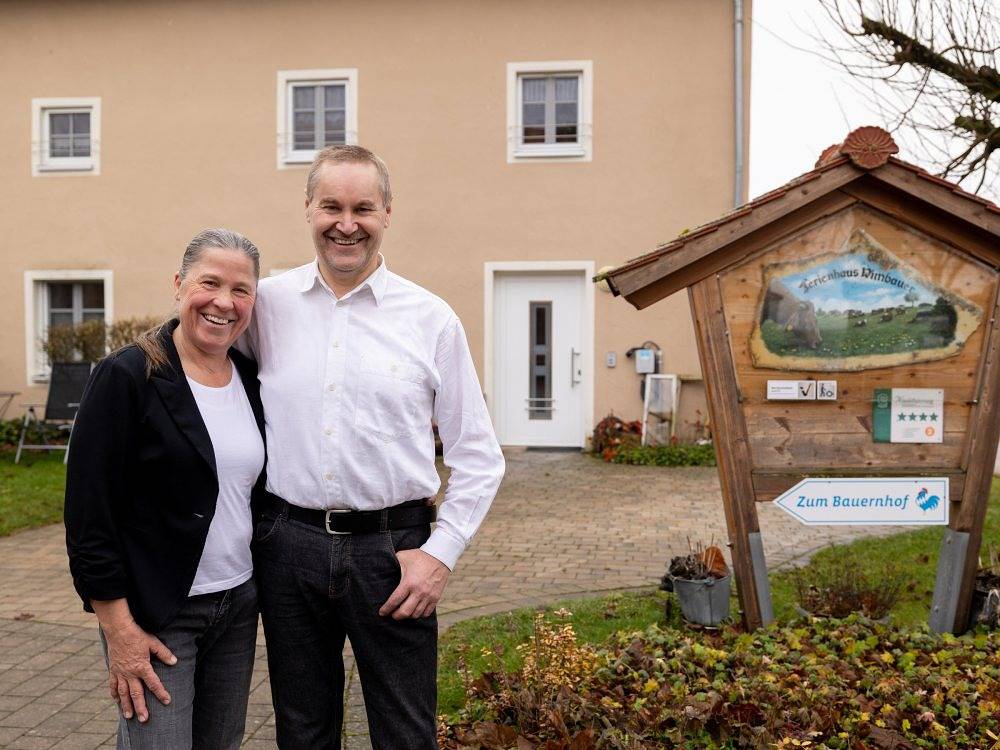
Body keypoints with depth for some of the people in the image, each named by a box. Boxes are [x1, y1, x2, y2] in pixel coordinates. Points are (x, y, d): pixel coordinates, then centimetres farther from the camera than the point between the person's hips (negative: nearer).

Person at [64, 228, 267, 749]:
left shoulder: (251, 380, 5)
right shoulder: (126, 377, -12)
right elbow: (89, 514, -14)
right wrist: (119, 630, -15)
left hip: (239, 605, 6)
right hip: (156, 616, -6)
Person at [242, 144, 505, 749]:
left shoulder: (432, 319, -1)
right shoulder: (267, 303, 3)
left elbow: (479, 458, 3)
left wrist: (441, 552, -6)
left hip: (392, 549, -1)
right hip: (289, 545, 2)